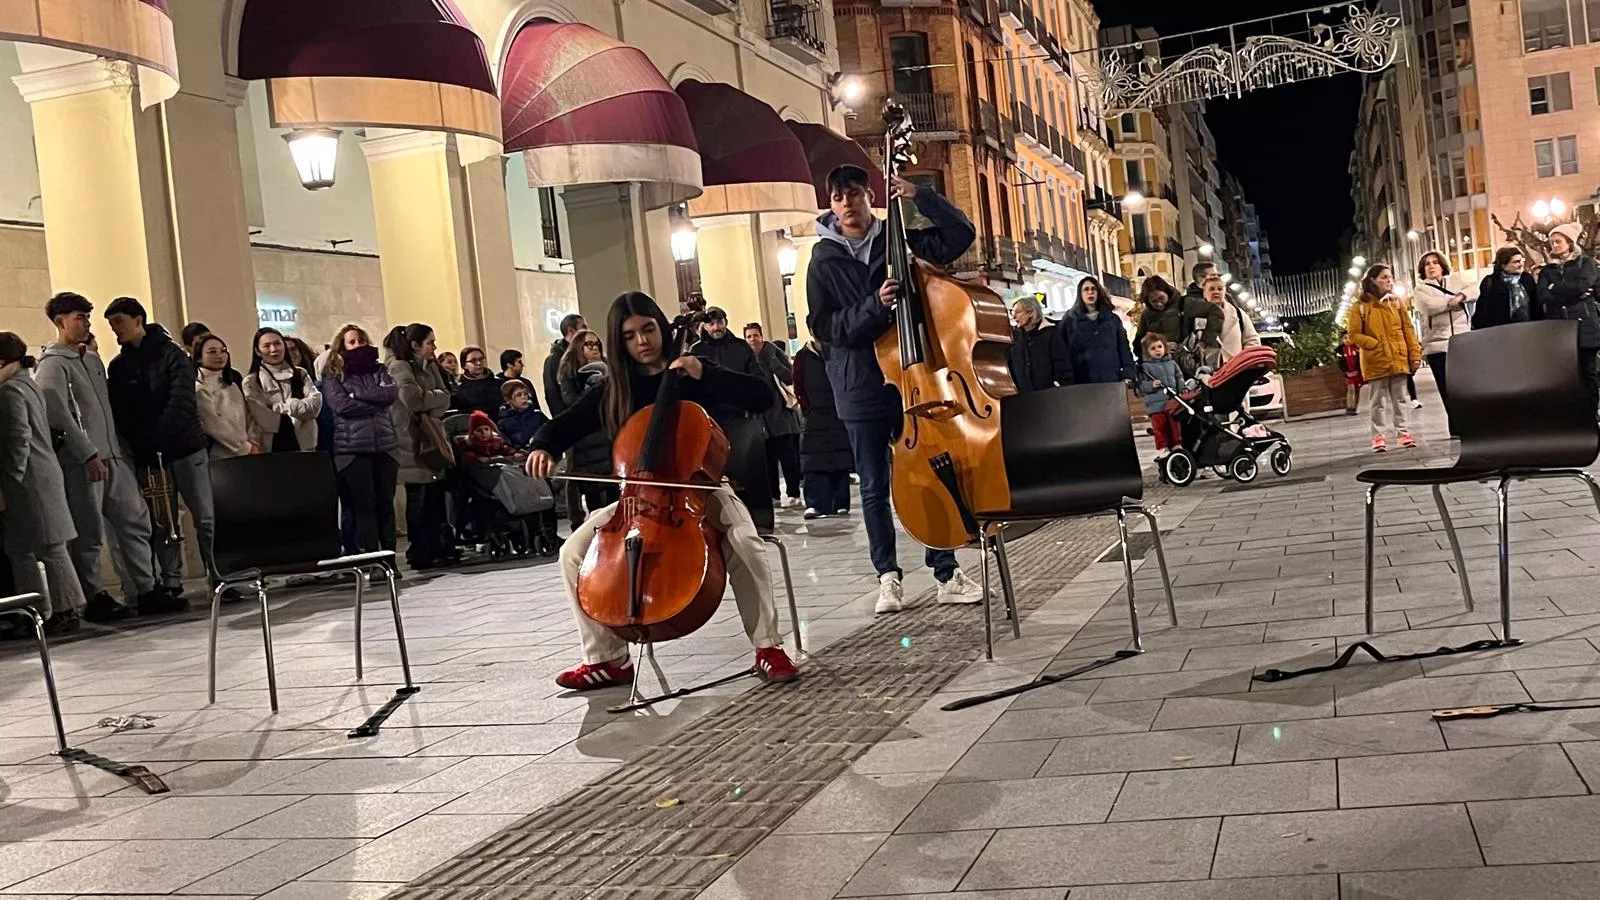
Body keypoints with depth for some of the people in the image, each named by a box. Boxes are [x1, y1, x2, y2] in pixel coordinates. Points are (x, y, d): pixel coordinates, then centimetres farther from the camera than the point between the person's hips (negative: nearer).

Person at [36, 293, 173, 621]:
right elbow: (58, 415, -15)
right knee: (89, 534, -2)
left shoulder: (93, 359, 19)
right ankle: (93, 600, 7)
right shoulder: (52, 366, -5)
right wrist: (89, 455, -17)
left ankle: (145, 591, 9)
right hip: (81, 462, -8)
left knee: (134, 522, 5)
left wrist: (121, 447, 14)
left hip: (113, 456, 8)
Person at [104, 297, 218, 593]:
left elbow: (181, 400, -13)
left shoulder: (171, 354, -2)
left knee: (205, 517, -3)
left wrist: (159, 438, -21)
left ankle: (218, 578, 3)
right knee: (161, 525, 5)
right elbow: (118, 412, 7)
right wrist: (138, 447, -7)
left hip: (185, 446, -4)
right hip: (146, 457, 4)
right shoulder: (117, 366, 11)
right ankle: (171, 586, 8)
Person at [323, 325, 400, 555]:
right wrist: (376, 404, -6)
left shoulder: (379, 370, 15)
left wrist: (358, 393, -9)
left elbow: (393, 392, -4)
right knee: (364, 505, -4)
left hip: (385, 445, 3)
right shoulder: (333, 377, 6)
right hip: (352, 448, -3)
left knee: (385, 504, 5)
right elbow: (342, 405, -11)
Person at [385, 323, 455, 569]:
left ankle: (437, 547, 13)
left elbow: (445, 399, 10)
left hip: (431, 437, 8)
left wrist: (429, 401, -9)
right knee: (417, 498, -4)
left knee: (435, 496, 7)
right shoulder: (399, 367, -9)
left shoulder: (429, 366, 16)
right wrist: (436, 397, -4)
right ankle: (420, 552, 1)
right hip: (411, 440, -8)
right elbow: (414, 399, -21)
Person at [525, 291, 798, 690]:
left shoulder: (692, 375, -2)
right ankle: (607, 659, -6)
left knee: (745, 543, -33)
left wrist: (704, 374, -21)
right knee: (574, 552, -16)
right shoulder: (613, 390, 6)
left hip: (701, 489, -3)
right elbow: (565, 425, 7)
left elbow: (762, 398, -11)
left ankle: (768, 646, -16)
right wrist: (543, 447, -16)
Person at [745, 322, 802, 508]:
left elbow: (789, 377, -9)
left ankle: (793, 493, -1)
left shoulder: (774, 352, 0)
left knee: (787, 454, -5)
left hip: (780, 411, -3)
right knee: (767, 456, 4)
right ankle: (773, 494, 11)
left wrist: (771, 360, -15)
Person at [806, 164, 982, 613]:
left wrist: (920, 197, -7)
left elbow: (961, 234, 0)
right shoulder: (825, 260, 2)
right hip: (861, 386, -1)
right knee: (875, 486, 5)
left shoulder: (899, 241, 5)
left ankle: (946, 573, 8)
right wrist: (874, 306, -18)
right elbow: (825, 327, -4)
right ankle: (888, 576, 15)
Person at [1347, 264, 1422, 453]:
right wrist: (1376, 344, -14)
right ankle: (1379, 437, 7)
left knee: (1400, 399, 9)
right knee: (1378, 401, 3)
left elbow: (1408, 330, 8)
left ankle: (1404, 432, 14)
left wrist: (1415, 354, 3)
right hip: (1376, 362, -3)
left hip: (1399, 360, 3)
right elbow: (1354, 335, -4)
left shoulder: (1396, 302, 9)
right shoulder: (1360, 306, -2)